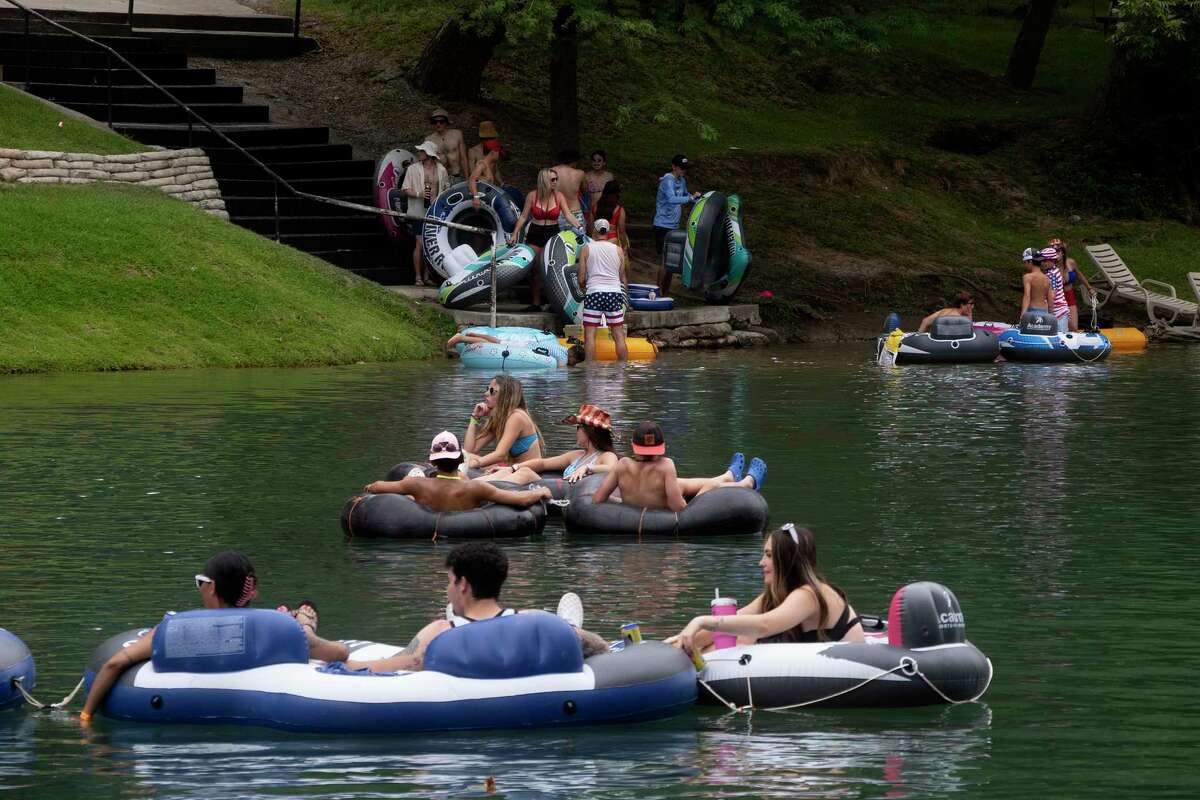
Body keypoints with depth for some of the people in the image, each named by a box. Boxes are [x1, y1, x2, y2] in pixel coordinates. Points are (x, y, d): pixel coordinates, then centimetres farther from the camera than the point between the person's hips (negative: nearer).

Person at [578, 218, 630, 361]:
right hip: (615, 293, 2)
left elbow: (581, 279, 3)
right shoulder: (618, 250, 9)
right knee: (619, 335, 4)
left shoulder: (586, 249, 3)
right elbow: (623, 278, 14)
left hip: (594, 292, -2)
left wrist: (583, 288, 24)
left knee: (590, 334, -3)